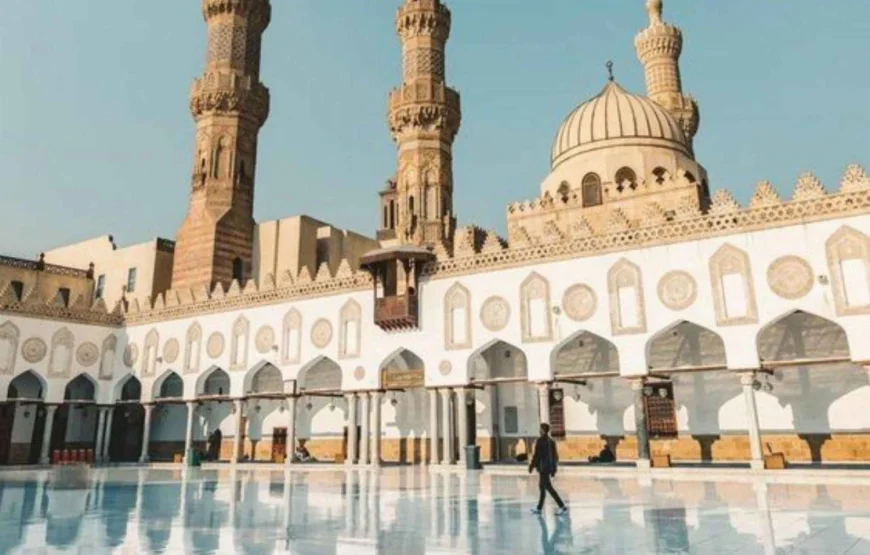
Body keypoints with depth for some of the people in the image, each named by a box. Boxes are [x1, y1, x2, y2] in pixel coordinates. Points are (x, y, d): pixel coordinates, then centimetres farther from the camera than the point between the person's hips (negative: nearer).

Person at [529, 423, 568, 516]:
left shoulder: (540, 440, -13)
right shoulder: (551, 441, 10)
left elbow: (536, 455, -14)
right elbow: (555, 455, 13)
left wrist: (531, 466, -6)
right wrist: (554, 469, 19)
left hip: (543, 467, -9)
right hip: (550, 467, 9)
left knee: (548, 487, -7)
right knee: (542, 486, 16)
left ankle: (563, 507, -12)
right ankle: (539, 508, 23)